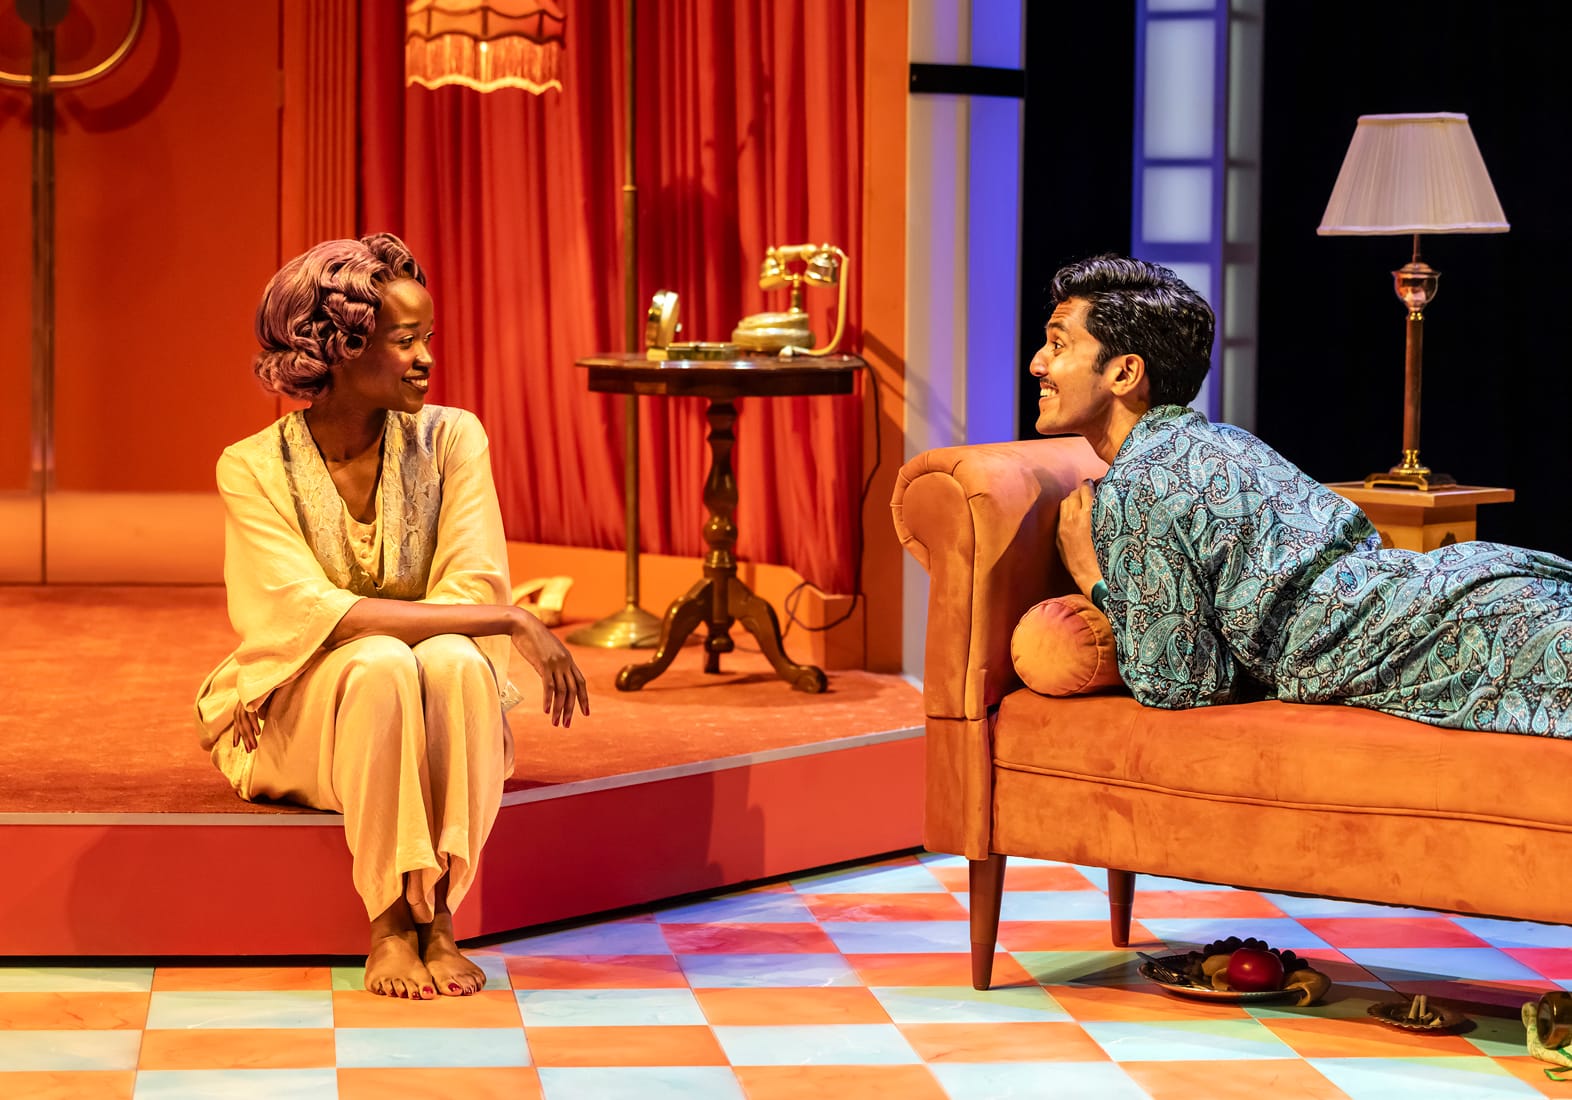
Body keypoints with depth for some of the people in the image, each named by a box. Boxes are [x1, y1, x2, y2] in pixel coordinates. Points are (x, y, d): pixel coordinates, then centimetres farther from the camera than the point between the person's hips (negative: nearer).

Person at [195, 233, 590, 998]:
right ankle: (389, 926, -31)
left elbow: (473, 591, -11)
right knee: (381, 664, -34)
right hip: (298, 725, -2)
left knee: (453, 660, -32)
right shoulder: (255, 468, -10)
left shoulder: (450, 439, -3)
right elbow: (314, 617, -23)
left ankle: (436, 916, -30)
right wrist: (510, 623, -30)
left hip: (428, 725, 2)